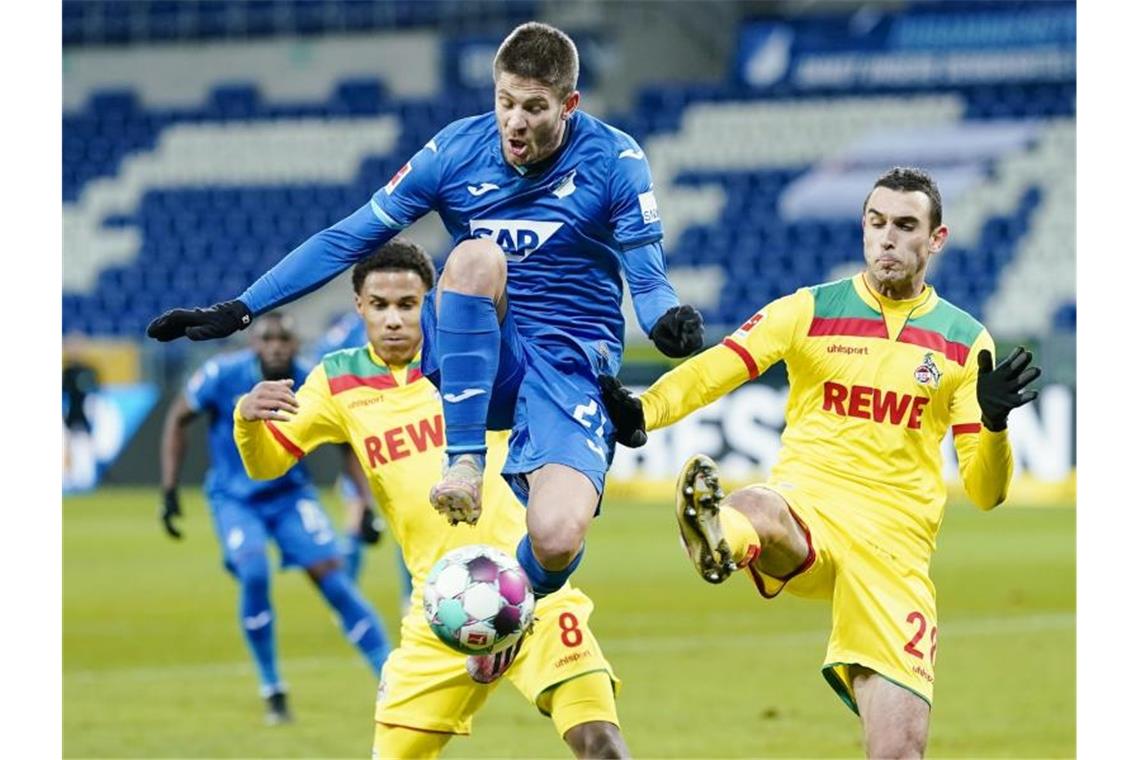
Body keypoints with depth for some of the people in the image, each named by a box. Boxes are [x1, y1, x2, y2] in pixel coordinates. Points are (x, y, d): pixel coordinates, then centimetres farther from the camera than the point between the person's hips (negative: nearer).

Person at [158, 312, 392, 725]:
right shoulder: (224, 376, -18)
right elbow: (177, 419, -3)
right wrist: (169, 490, -6)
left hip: (290, 495, 1)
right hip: (235, 499, -1)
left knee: (332, 578, -13)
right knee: (254, 574, -25)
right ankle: (272, 691, -8)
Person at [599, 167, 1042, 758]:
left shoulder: (965, 342, 10)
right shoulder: (809, 311, 9)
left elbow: (985, 491, 6)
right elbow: (713, 371, -6)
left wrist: (994, 421, -14)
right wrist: (640, 411, -25)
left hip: (895, 548, 1)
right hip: (806, 510, -1)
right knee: (756, 510, -40)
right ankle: (721, 540, -73)